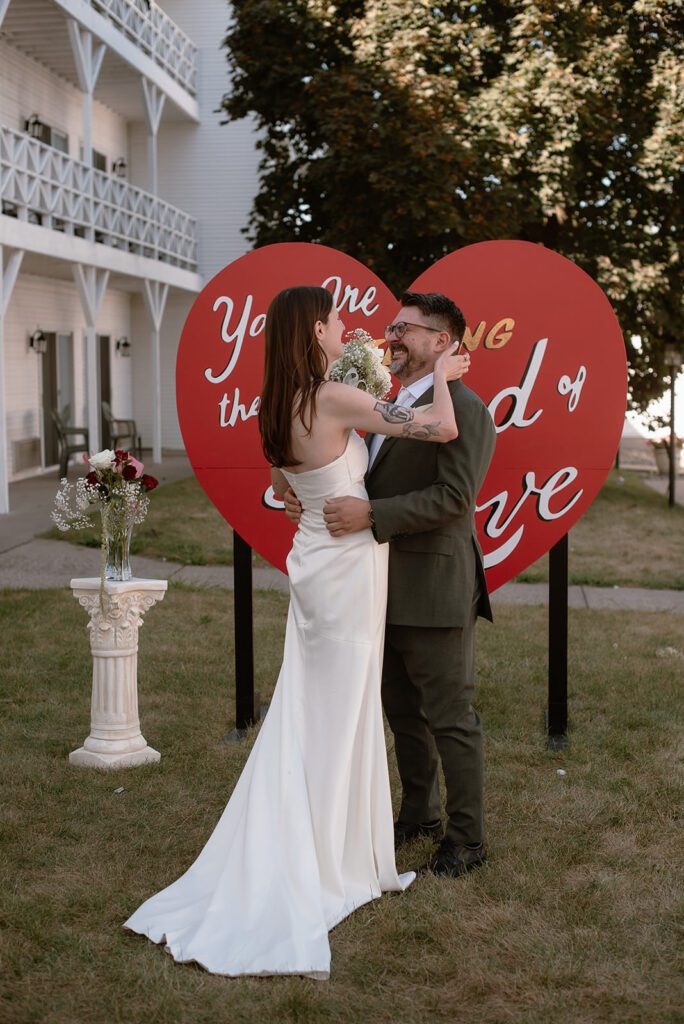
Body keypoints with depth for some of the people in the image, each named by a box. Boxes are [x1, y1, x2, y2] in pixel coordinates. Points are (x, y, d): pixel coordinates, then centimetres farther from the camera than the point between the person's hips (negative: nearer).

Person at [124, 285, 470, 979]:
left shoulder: (277, 410, 5)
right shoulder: (335, 401, -20)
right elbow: (443, 429, -21)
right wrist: (441, 373, -5)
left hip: (312, 562, 8)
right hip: (349, 566, -8)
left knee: (305, 713, 14)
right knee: (340, 715, 3)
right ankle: (332, 868, 14)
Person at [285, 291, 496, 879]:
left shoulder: (463, 409, -14)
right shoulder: (392, 410, 16)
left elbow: (454, 496, -23)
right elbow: (366, 484, 17)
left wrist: (371, 514, -28)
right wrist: (306, 495, 0)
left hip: (435, 593, -9)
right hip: (390, 593, 9)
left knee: (449, 717, 1)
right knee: (403, 712, 19)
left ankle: (467, 839, 13)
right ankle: (419, 813, 35)